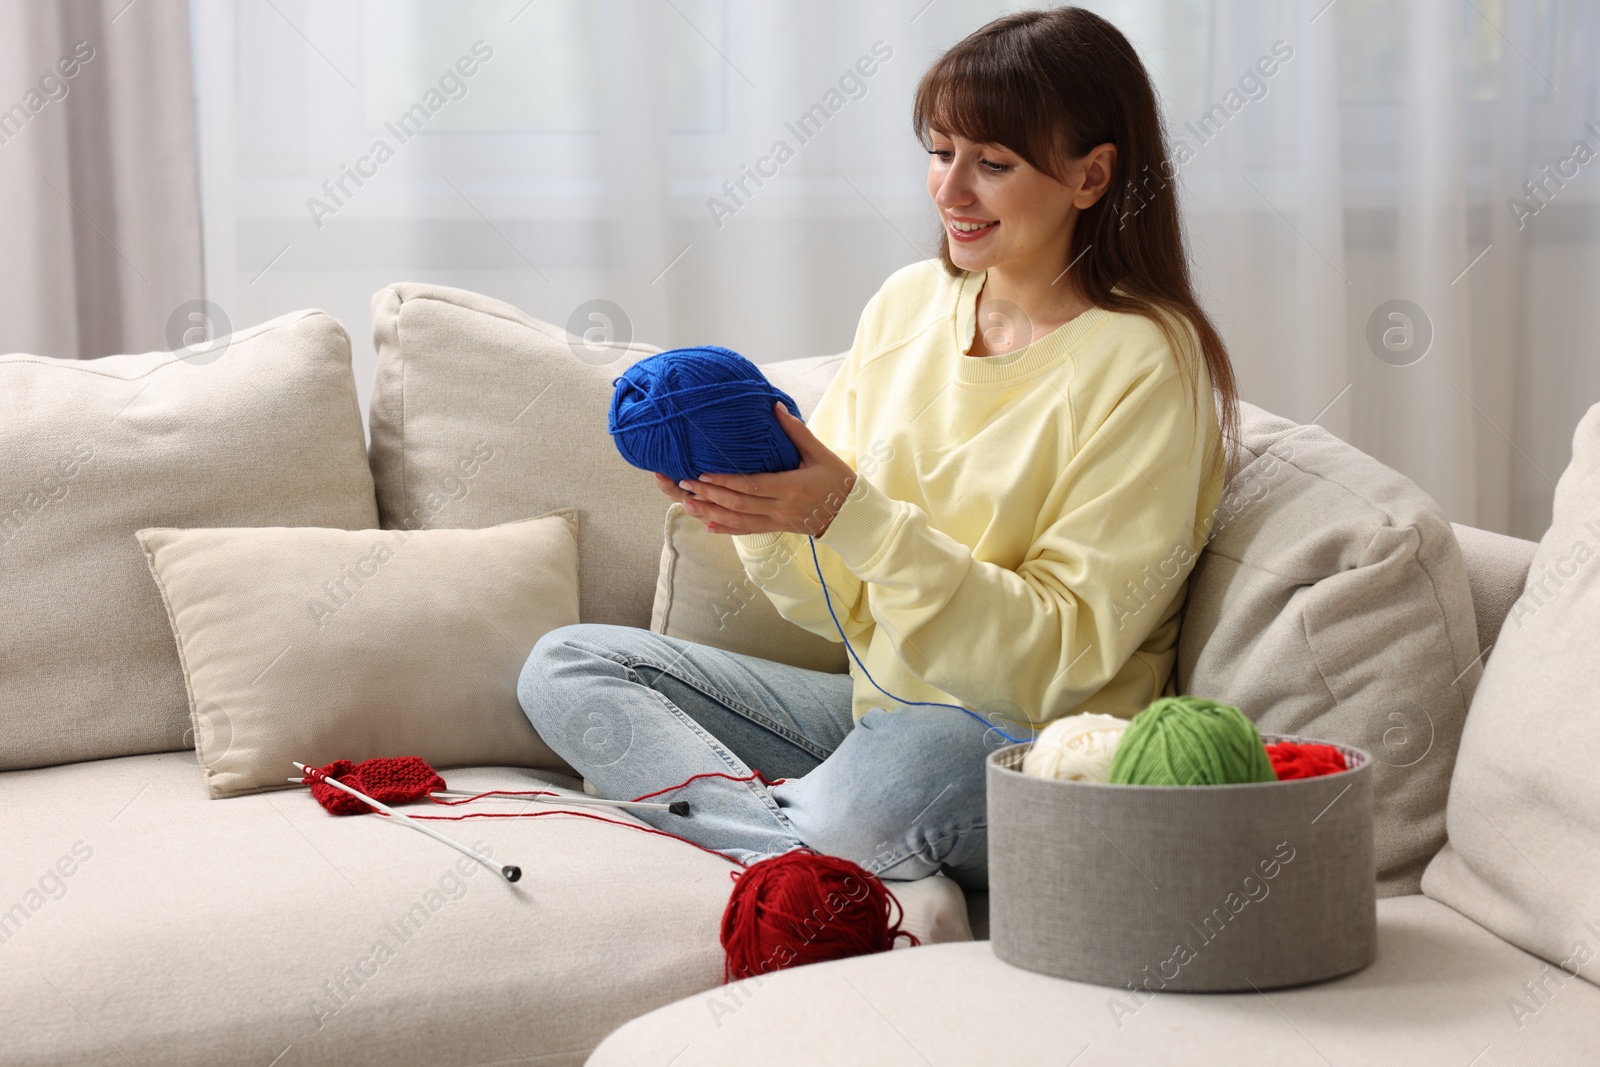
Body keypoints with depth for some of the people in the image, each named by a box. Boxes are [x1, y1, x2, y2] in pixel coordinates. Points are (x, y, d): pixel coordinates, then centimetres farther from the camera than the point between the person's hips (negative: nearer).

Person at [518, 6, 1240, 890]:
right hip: (882, 705, 8)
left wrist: (852, 516, -24)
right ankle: (801, 837, -19)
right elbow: (838, 605, 9)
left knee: (868, 798, -41)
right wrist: (764, 519, -14)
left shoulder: (1145, 362, -12)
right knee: (567, 666, -2)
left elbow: (1063, 653, -17)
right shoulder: (909, 302, 6)